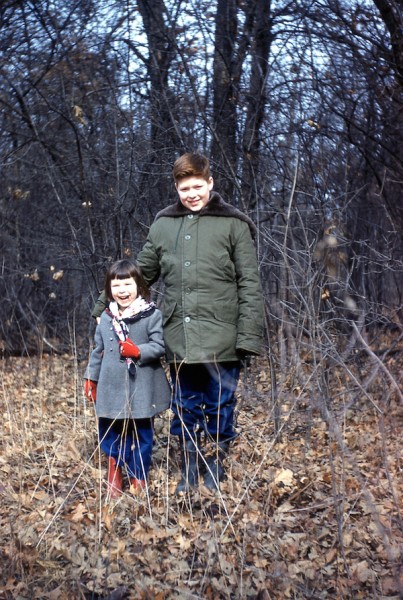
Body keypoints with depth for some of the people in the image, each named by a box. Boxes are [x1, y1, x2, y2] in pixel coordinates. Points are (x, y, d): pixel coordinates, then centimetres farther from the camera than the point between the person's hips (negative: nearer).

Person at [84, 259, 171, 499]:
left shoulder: (152, 315, -7)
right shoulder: (106, 318, 7)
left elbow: (159, 347, -9)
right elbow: (98, 351, 15)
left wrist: (138, 351, -24)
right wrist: (91, 378, 17)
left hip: (142, 389, -3)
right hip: (112, 387, 3)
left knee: (142, 435, 8)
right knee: (110, 432, 10)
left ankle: (139, 478, 24)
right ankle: (115, 471, 31)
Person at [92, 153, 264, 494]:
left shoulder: (233, 224, -2)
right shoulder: (163, 225, 9)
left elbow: (250, 285, -6)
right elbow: (141, 273, 18)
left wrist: (249, 336, -12)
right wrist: (105, 304, 13)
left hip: (221, 341, -3)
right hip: (180, 341, 4)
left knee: (219, 408, 7)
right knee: (185, 409, 13)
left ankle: (215, 468, 25)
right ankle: (189, 470, 29)